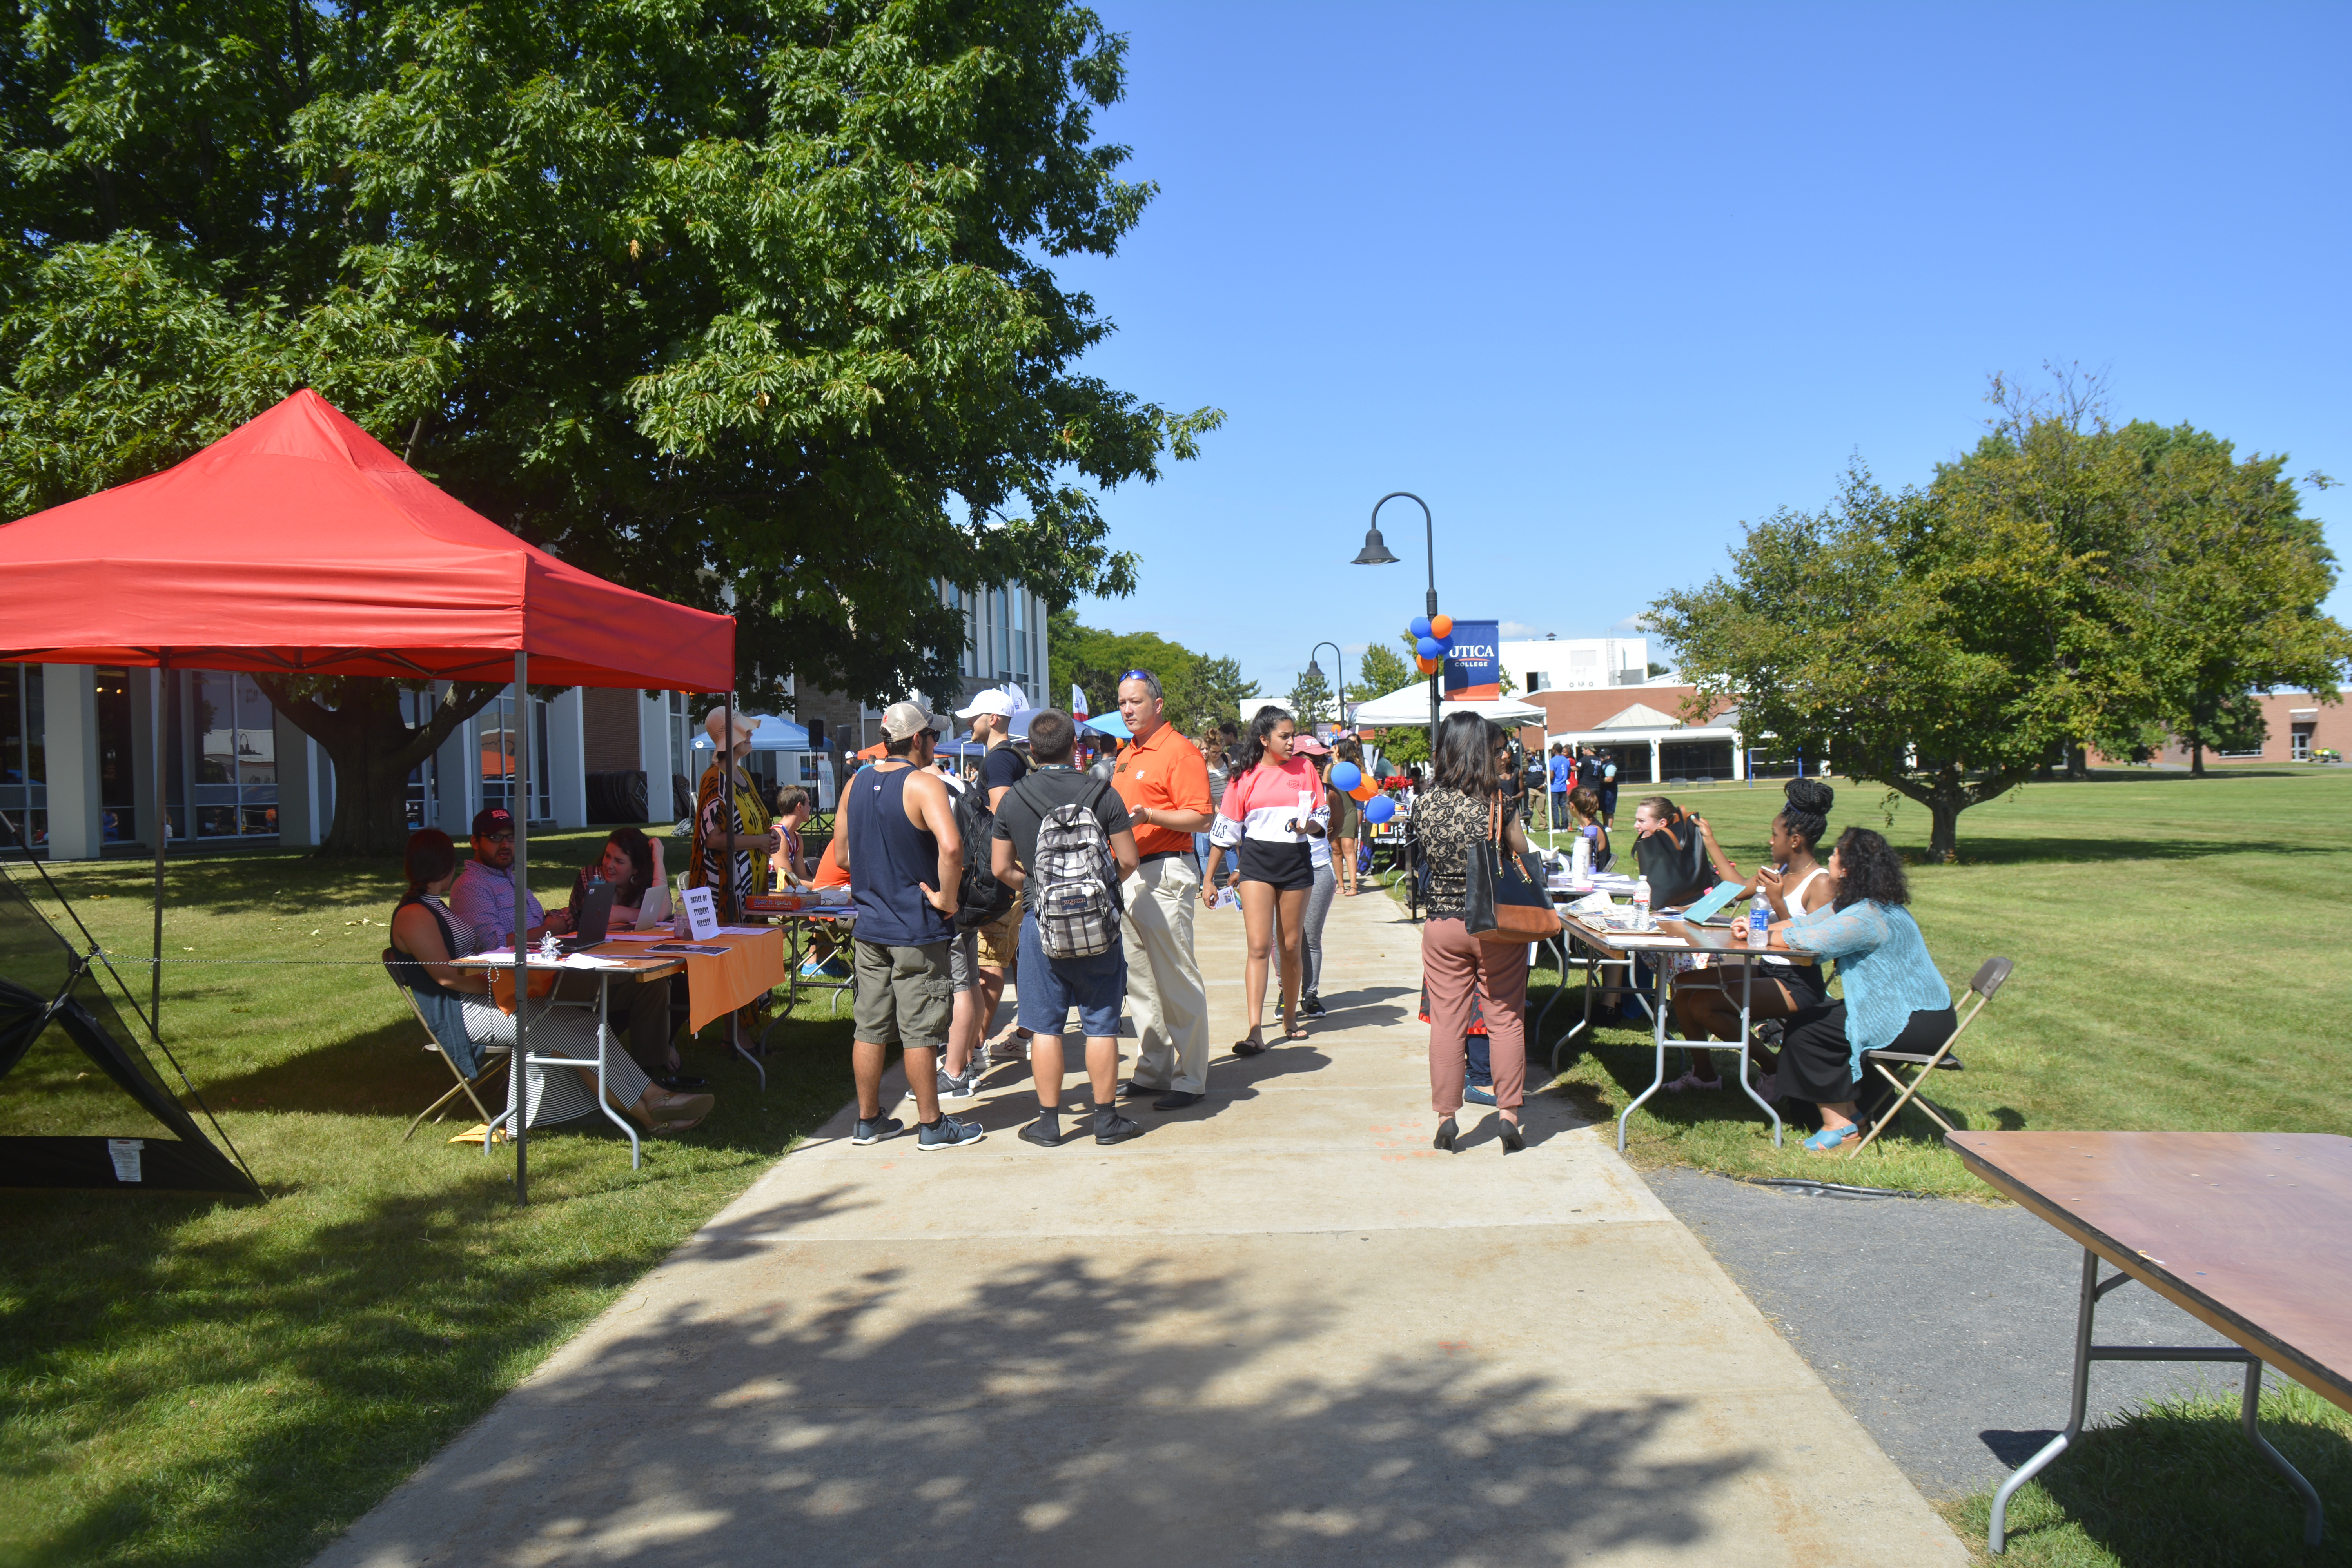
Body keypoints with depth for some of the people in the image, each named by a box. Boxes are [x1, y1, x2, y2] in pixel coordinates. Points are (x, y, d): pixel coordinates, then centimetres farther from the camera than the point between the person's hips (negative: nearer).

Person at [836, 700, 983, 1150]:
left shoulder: (856, 784, 8)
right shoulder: (923, 784, -15)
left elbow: (842, 852, 16)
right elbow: (950, 848, -30)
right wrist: (946, 898, -18)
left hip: (868, 928, 7)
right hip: (917, 930, -7)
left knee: (869, 1027, 12)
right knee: (919, 1030, 0)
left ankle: (868, 1120, 21)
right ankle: (932, 1126, 9)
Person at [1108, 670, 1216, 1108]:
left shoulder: (1180, 751, -8)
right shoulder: (1127, 755, 19)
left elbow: (1200, 818, -15)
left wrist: (1148, 815, -25)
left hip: (1164, 874, -9)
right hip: (1127, 874, 9)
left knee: (1177, 981, -5)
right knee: (1139, 981, 12)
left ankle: (1190, 1080, 0)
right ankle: (1152, 1071, 20)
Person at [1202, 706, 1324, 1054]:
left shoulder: (1304, 768, 7)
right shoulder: (1245, 777, 1)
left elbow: (1324, 816, 12)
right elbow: (1225, 830, 5)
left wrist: (1310, 825, -12)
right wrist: (1209, 878, 5)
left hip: (1296, 861, 2)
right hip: (1257, 862, -2)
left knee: (1291, 945, 9)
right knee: (1259, 946, -11)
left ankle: (1290, 1018, 25)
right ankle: (1255, 1031, -14)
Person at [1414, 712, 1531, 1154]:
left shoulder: (1427, 802, -5)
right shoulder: (1498, 801, -13)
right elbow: (1522, 852, 0)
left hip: (1443, 923, 2)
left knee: (1447, 1022, 9)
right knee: (1505, 1019, 8)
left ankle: (1446, 1118, 13)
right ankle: (1509, 1115, 9)